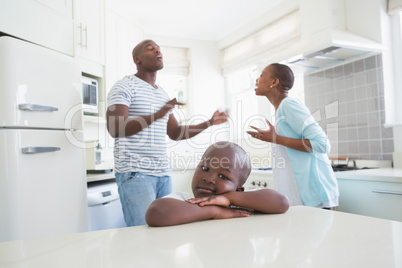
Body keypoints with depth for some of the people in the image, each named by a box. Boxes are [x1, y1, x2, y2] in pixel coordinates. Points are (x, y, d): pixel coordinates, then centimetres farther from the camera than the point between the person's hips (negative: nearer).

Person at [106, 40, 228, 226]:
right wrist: (157, 115, -29)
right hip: (135, 172, -6)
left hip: (163, 173, 7)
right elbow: (115, 129, -17)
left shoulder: (163, 94, 20)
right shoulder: (124, 87, -2)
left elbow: (175, 133, 24)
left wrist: (209, 122, 18)